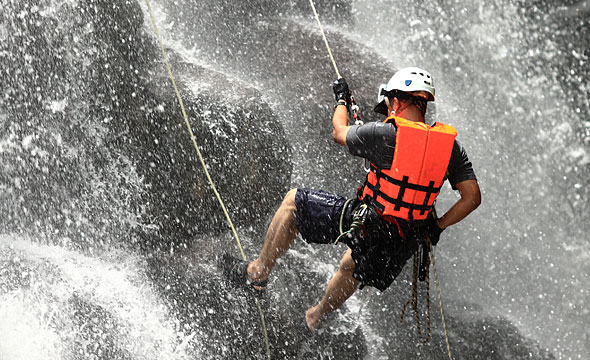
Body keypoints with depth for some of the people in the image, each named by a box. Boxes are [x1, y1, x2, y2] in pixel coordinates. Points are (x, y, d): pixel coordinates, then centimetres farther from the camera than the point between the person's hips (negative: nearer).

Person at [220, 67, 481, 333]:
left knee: (293, 201, 13)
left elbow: (340, 133, 5)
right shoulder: (451, 144, -2)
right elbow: (472, 197, -3)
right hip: (404, 243, 6)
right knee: (353, 266, 37)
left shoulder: (386, 134, -15)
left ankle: (258, 271, 20)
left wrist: (341, 100, 24)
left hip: (364, 224, -6)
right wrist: (437, 227, 8)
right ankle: (314, 318, 54)